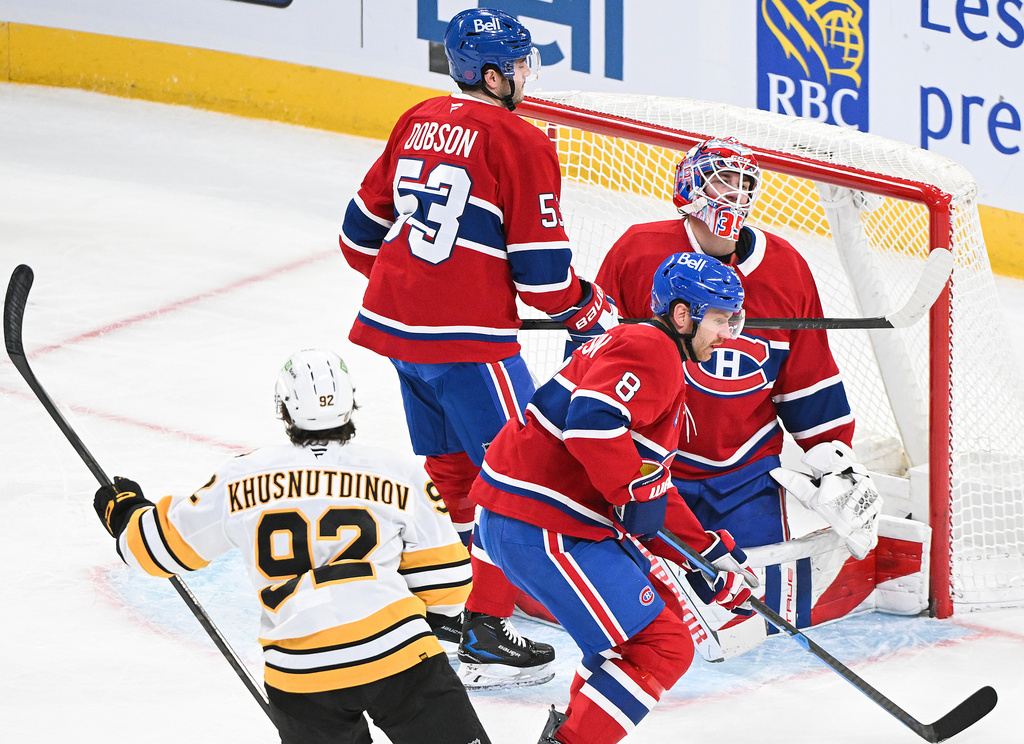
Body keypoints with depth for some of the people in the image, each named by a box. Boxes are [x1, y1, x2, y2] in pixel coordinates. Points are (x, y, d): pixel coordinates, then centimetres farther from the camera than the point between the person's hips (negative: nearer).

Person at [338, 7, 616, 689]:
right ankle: (485, 634, -3)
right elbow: (540, 269, -12)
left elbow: (362, 230, 17)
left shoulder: (418, 122, 9)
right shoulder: (520, 144, -13)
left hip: (393, 322, 8)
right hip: (467, 339, -8)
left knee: (450, 466, 22)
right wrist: (590, 311, 7)